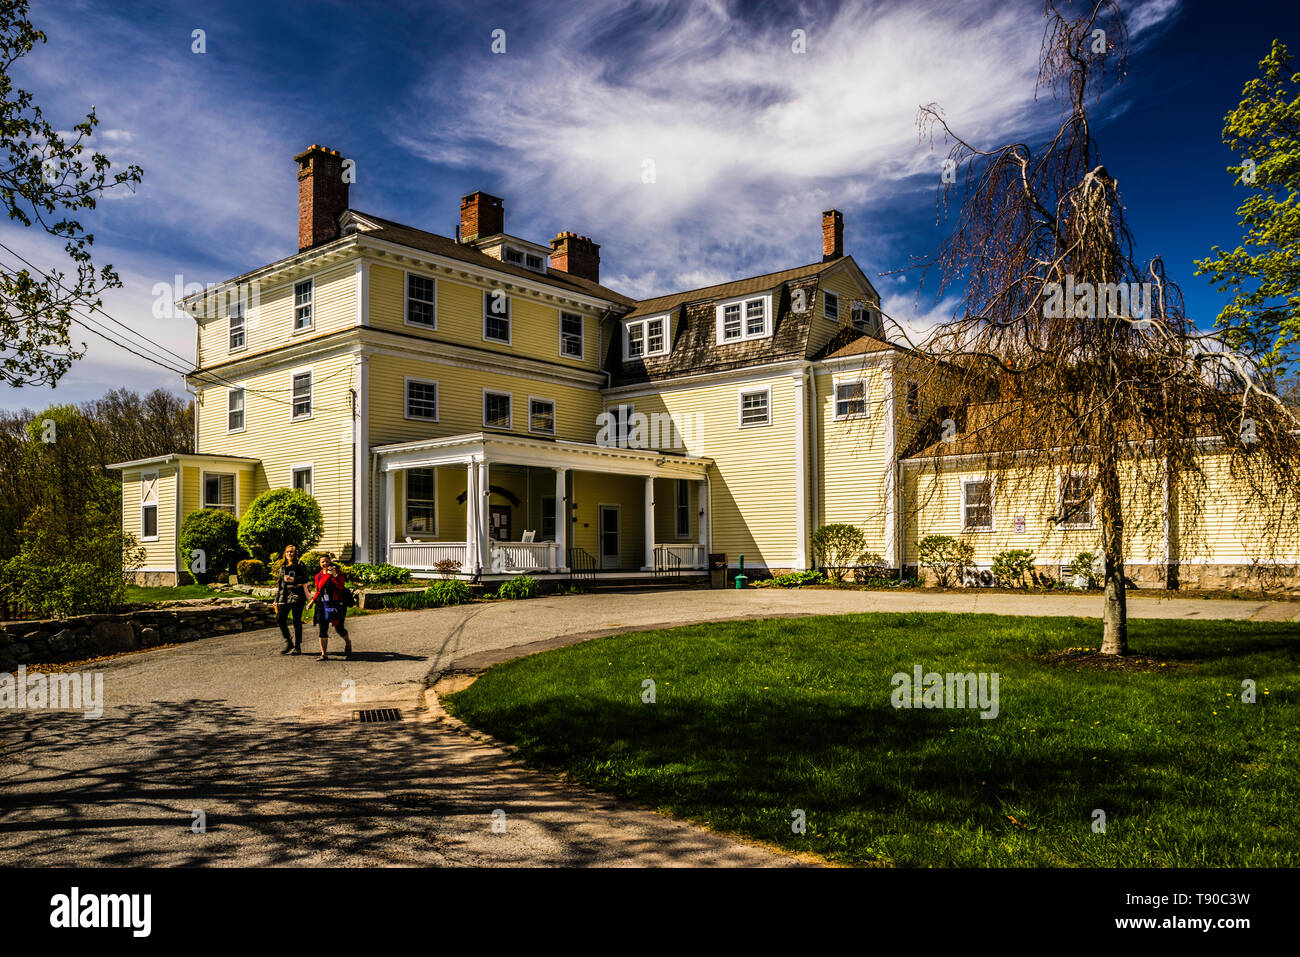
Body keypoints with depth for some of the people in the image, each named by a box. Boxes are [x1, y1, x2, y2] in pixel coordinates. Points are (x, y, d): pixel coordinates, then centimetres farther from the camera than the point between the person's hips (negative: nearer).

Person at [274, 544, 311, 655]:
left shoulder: (300, 565, 4)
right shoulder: (283, 567, 19)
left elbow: (306, 578, -7)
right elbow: (279, 584, 21)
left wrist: (292, 579, -17)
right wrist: (276, 600, 17)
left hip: (297, 596, -5)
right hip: (284, 595, 5)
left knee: (296, 621, -4)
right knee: (280, 617, -8)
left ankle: (297, 647, 2)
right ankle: (288, 643, 7)